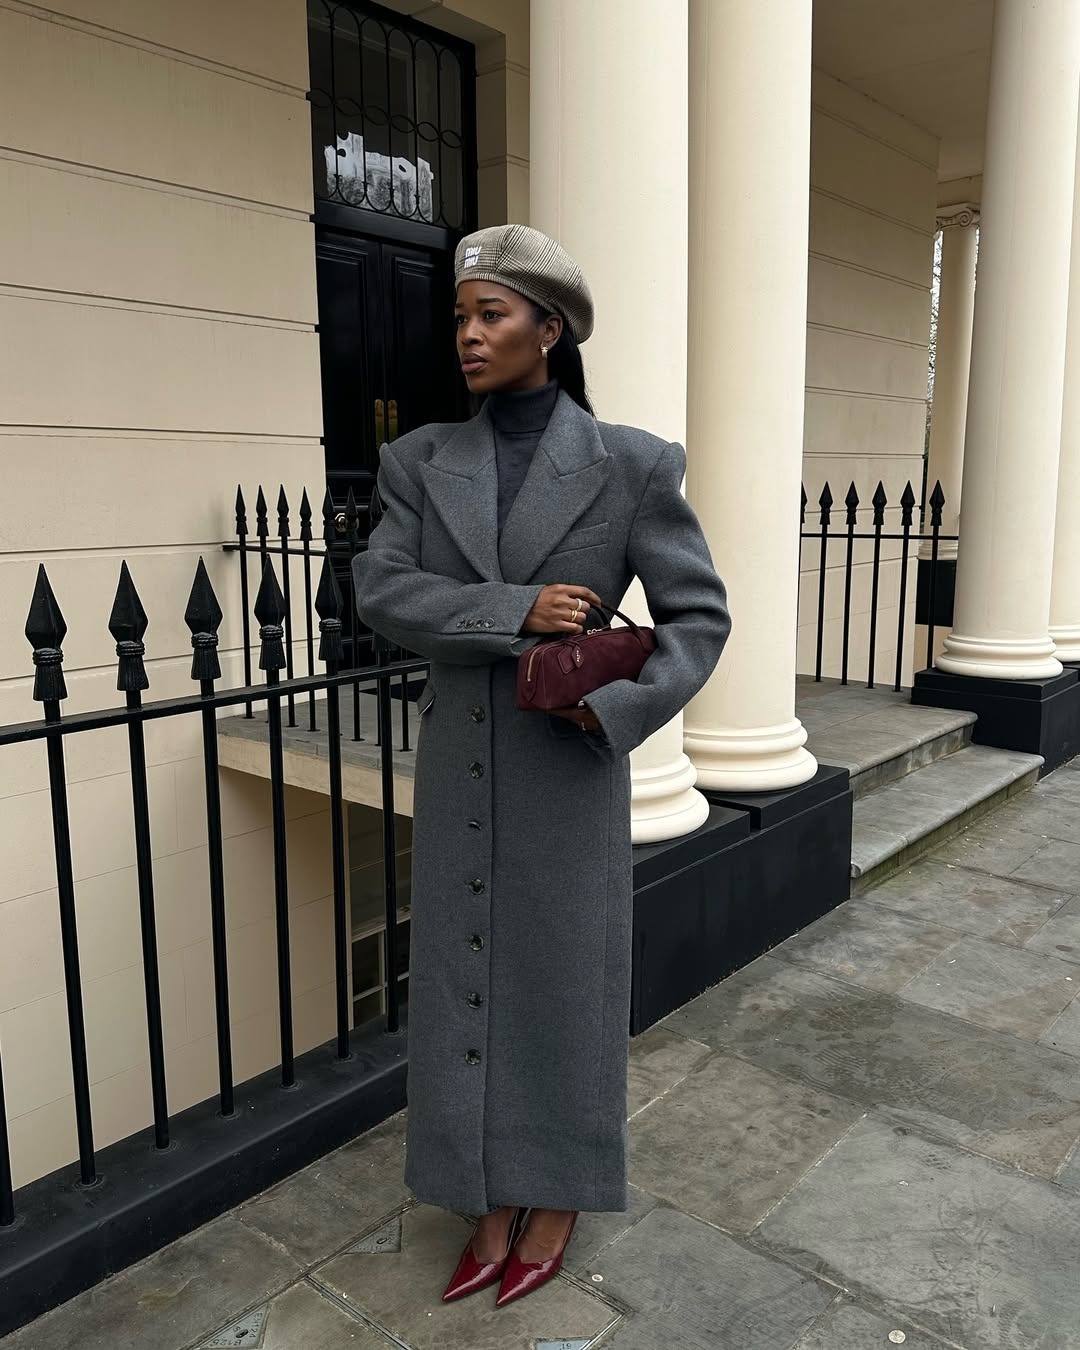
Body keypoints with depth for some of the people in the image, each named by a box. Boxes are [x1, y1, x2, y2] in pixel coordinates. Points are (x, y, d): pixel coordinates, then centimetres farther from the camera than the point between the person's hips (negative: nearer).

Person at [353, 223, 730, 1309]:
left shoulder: (630, 466, -8)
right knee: (464, 975, 12)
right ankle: (492, 1201, 33)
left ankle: (557, 1197, 35)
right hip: (456, 765, 3)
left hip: (568, 768, -3)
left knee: (563, 975, 11)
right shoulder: (421, 462, 1)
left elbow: (699, 614, -5)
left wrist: (622, 708, -20)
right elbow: (381, 591, -9)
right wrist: (515, 611, -21)